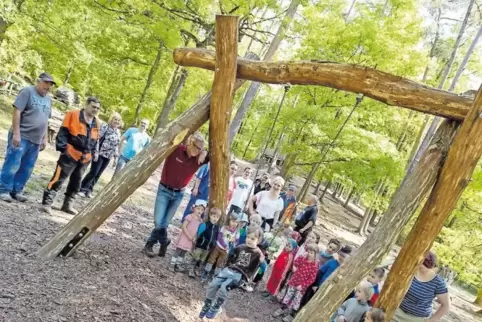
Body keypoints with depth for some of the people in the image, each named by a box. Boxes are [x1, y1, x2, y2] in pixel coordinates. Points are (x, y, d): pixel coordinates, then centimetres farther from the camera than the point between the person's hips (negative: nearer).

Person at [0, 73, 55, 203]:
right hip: (21, 136, -6)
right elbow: (17, 112, -11)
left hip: (36, 140, 6)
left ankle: (17, 190, 16)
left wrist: (44, 138, 17)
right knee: (12, 164, -4)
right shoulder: (28, 91, -5)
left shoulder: (48, 98, 16)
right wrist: (16, 133, -17)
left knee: (27, 168, 7)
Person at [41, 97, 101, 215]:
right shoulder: (73, 115, -6)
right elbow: (63, 133, -8)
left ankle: (68, 205, 26)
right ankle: (46, 203, 0)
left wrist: (92, 153, 16)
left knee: (76, 182, 14)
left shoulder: (97, 123, 11)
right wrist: (62, 148, -14)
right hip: (70, 154, -6)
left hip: (85, 158, 7)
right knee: (58, 179, -7)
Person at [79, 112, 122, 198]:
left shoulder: (118, 132, 11)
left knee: (98, 175, 9)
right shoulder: (105, 127, -9)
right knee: (93, 173, -7)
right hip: (100, 154, -6)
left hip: (108, 156, 6)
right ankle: (82, 189, 7)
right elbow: (97, 139, -14)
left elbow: (116, 145, 16)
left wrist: (116, 156, 12)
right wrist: (96, 152, -19)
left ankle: (88, 190, 18)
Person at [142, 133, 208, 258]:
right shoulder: (175, 148, -19)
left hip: (178, 194, 3)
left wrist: (206, 153, -28)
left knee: (164, 223, 7)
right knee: (159, 222, -9)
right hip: (164, 190, -3)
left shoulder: (199, 158, -11)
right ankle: (164, 242, 20)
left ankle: (149, 245, 29)